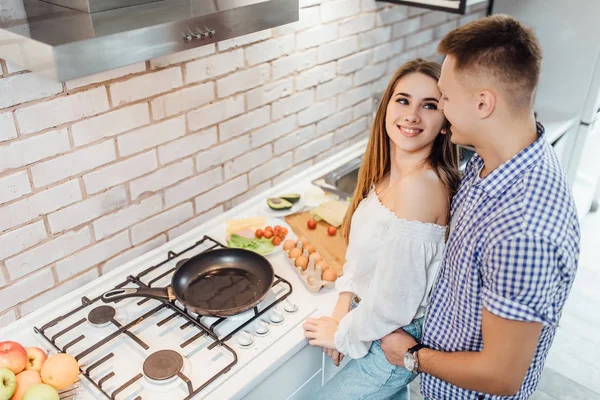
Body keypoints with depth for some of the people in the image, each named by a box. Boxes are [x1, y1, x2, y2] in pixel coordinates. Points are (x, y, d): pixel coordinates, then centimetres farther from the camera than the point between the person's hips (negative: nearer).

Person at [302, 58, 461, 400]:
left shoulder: (418, 186, -33)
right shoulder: (388, 170, -6)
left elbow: (394, 301, -29)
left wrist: (342, 333, -12)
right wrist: (345, 304, -3)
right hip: (369, 311, 7)